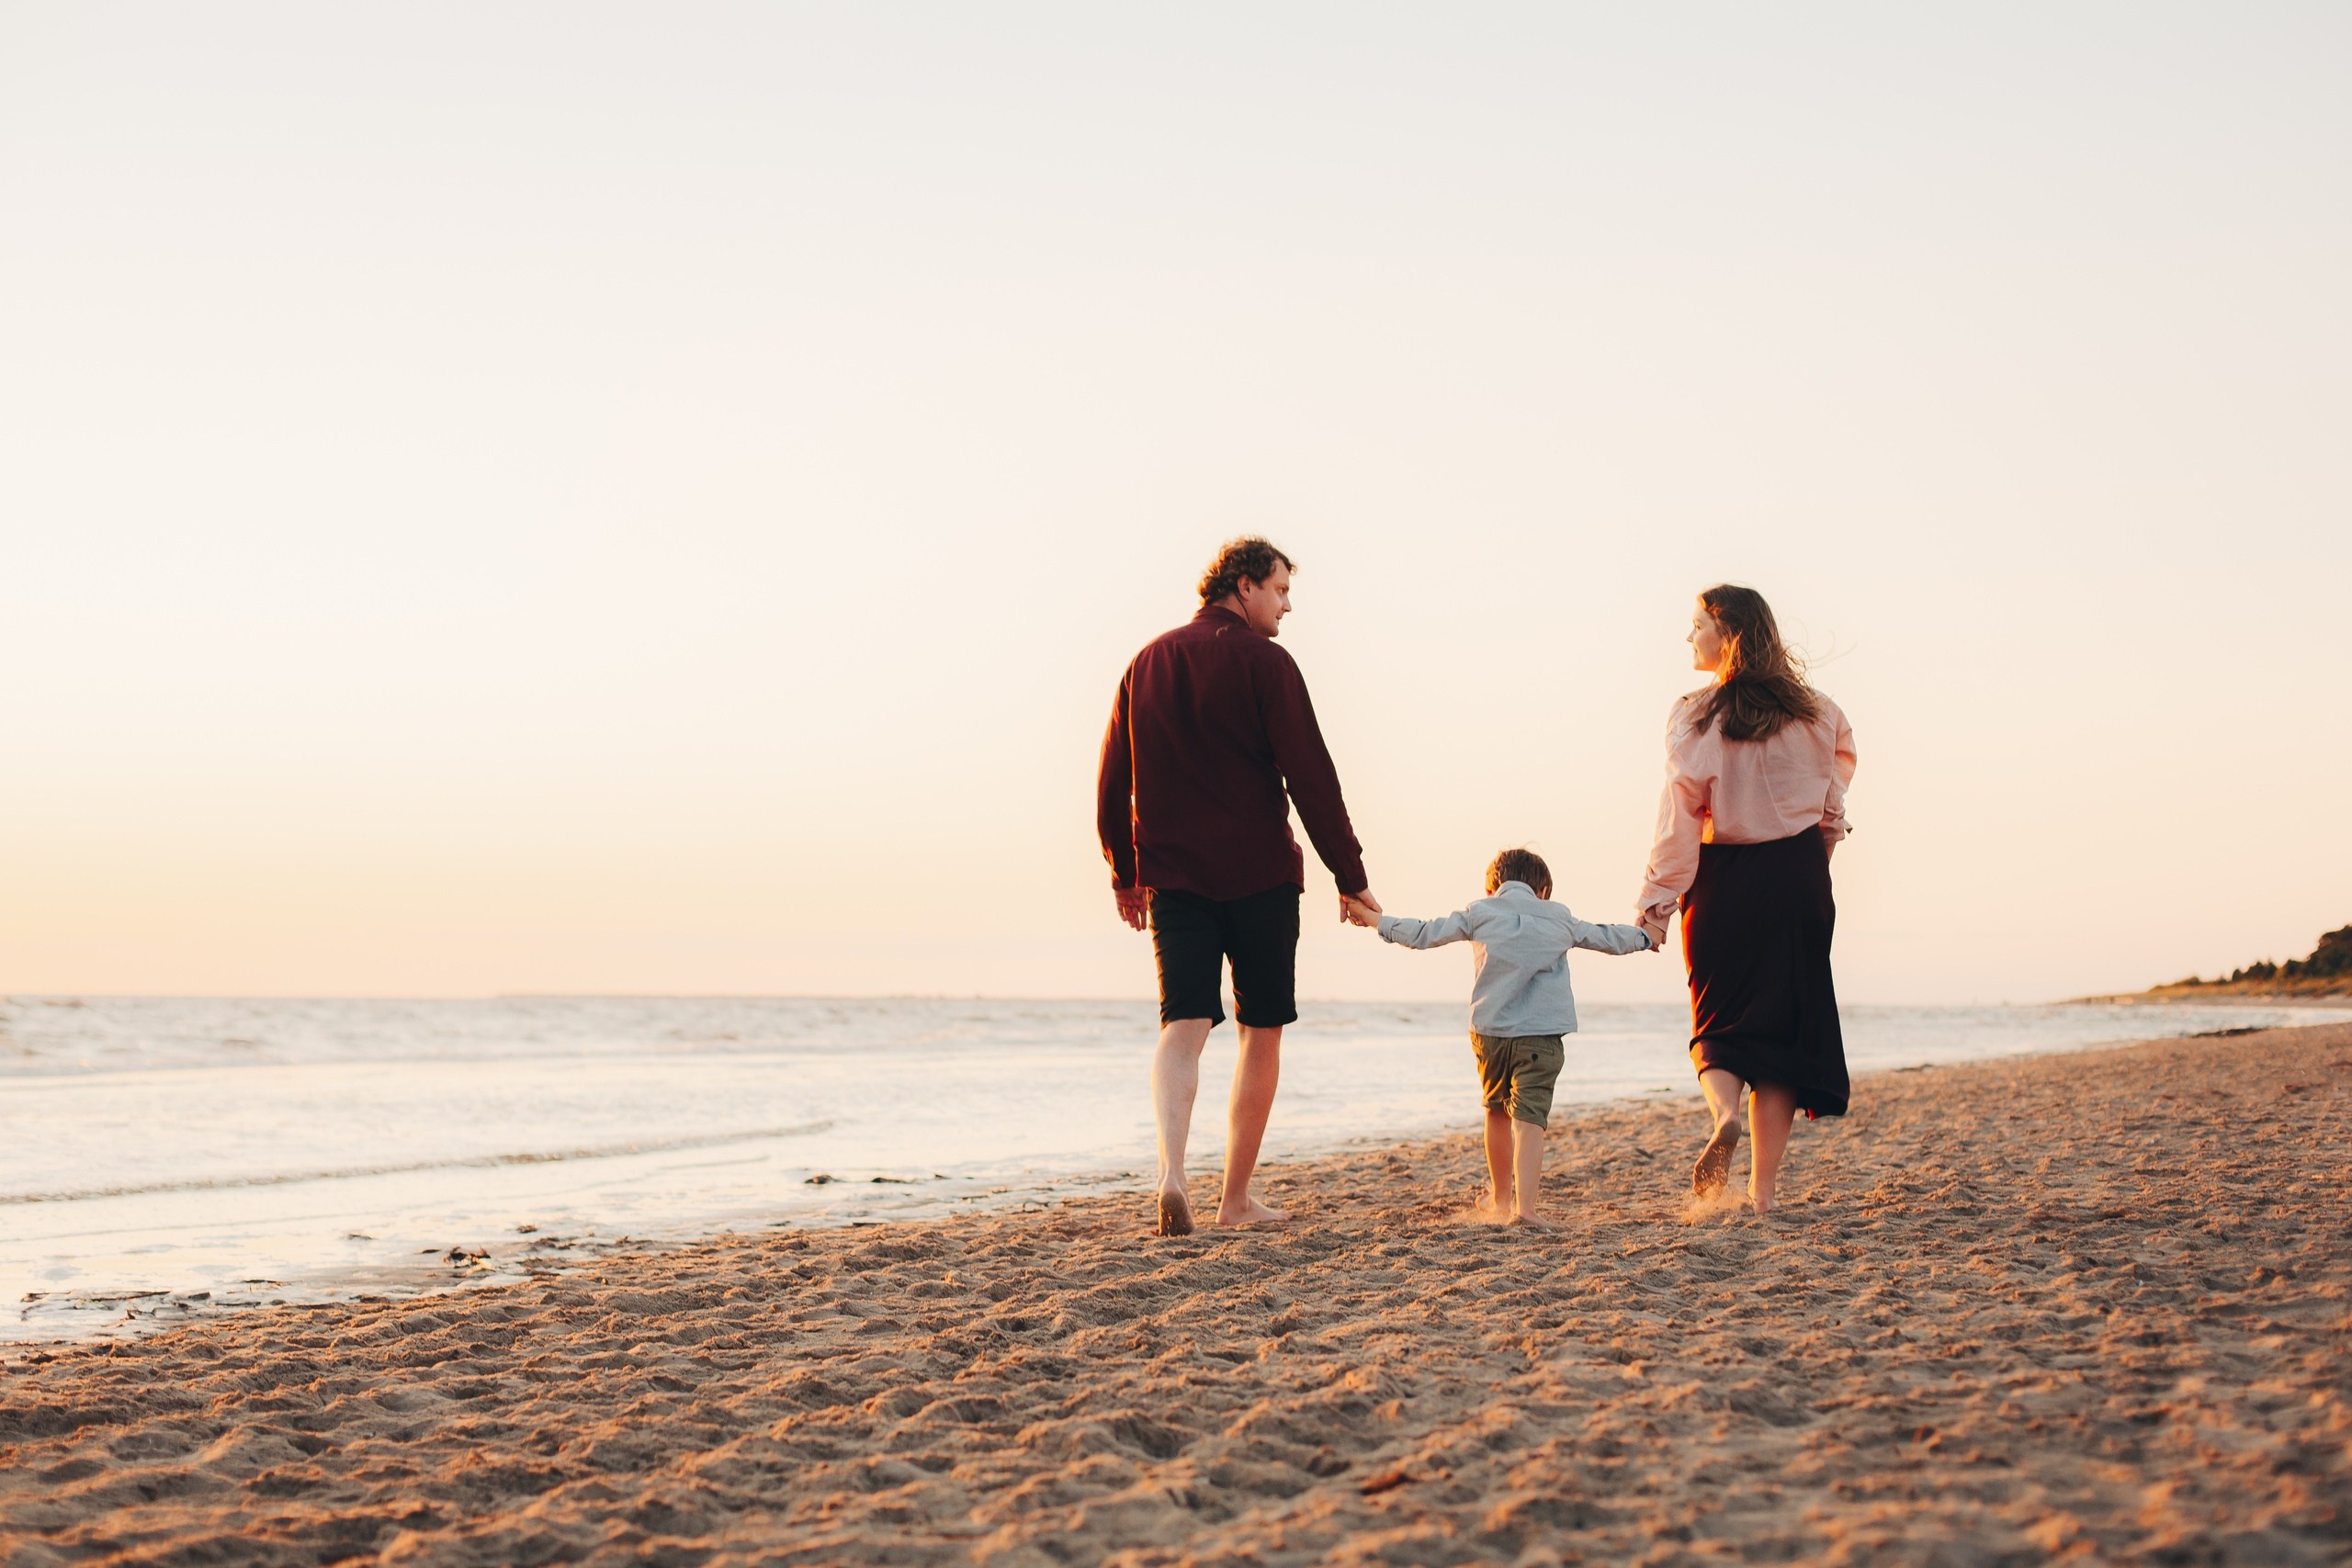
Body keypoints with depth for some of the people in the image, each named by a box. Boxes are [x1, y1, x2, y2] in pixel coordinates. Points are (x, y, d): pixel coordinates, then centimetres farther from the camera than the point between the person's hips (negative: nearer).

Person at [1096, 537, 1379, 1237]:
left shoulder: (1148, 661, 12)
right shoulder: (1262, 661, -6)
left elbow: (1111, 782, 16)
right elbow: (1311, 777, -10)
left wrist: (1124, 872, 26)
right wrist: (1350, 875, -5)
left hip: (1171, 877, 4)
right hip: (1259, 875, -4)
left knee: (1183, 1024, -3)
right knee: (1263, 1031, 9)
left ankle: (1171, 1171, -28)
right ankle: (1237, 1198, 13)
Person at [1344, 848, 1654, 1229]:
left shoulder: (1479, 913, 7)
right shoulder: (1559, 919, 12)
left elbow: (1426, 933, 10)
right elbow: (1606, 938, 27)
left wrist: (1376, 920, 23)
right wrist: (1644, 937, 46)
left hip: (1490, 1032, 1)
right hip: (1541, 1035, -1)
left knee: (1497, 1111, 19)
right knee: (1529, 1119, -8)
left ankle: (1500, 1198, 34)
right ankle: (1524, 1207, -23)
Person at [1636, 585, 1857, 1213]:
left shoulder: (1696, 716, -10)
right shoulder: (1814, 713, 3)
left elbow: (1680, 814, -13)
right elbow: (1837, 774, 13)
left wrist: (1657, 902, -11)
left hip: (1722, 882, -3)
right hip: (1799, 879, 3)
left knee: (1719, 1021, 13)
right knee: (1783, 1025, 8)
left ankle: (1722, 1109, -20)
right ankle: (1763, 1191, 5)